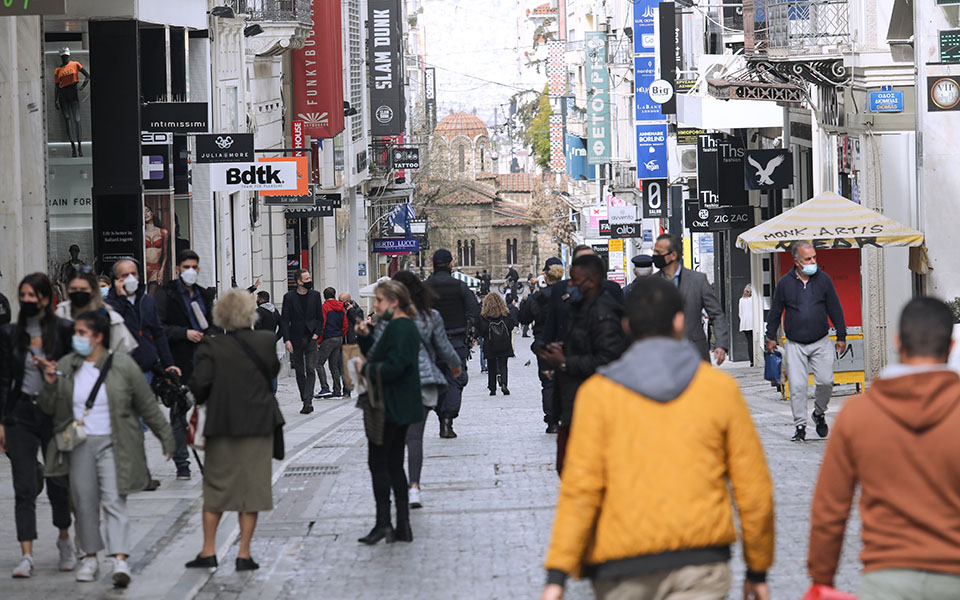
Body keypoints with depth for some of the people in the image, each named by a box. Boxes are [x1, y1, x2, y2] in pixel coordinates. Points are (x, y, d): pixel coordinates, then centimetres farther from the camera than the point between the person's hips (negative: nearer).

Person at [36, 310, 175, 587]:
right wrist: (50, 385, -10)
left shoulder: (123, 366, -3)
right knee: (85, 502, 5)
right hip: (80, 444, 3)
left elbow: (148, 405, 3)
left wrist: (166, 437, 5)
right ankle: (90, 556, 18)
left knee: (114, 500, -12)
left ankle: (120, 560, -19)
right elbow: (48, 409, 9)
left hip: (113, 445, -3)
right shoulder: (65, 366, 6)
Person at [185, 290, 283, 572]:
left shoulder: (211, 346, -10)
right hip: (258, 424, 0)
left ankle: (208, 550, 13)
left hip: (222, 424, 0)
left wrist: (203, 400, 4)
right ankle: (244, 554, 5)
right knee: (253, 486, 6)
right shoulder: (267, 341, -5)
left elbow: (199, 382, -16)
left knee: (215, 488, 12)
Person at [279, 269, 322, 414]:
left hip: (310, 339, 0)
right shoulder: (289, 297, -3)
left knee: (310, 370, -12)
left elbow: (320, 317, 11)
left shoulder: (315, 295, 5)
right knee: (299, 373, 6)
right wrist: (287, 340, -12)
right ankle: (305, 402, 14)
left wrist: (316, 333, -2)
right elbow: (284, 320, -4)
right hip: (295, 340, 0)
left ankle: (308, 401, -18)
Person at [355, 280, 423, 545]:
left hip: (391, 408, -11)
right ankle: (403, 526, 12)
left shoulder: (399, 327, -17)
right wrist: (365, 337, 9)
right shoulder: (405, 325, 17)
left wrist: (366, 369, -14)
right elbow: (379, 357, 23)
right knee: (394, 464, 12)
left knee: (378, 461, -5)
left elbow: (394, 366, -27)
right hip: (401, 408, 11)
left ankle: (383, 523, -5)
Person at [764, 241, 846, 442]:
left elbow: (835, 309, 8)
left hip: (821, 342, 1)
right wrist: (771, 337, 8)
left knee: (826, 381, -7)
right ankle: (800, 425, 4)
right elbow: (775, 312, 9)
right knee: (797, 386, -6)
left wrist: (841, 336, 8)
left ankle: (819, 414, 19)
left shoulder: (823, 280, 3)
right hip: (795, 344, -1)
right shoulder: (784, 283, 0)